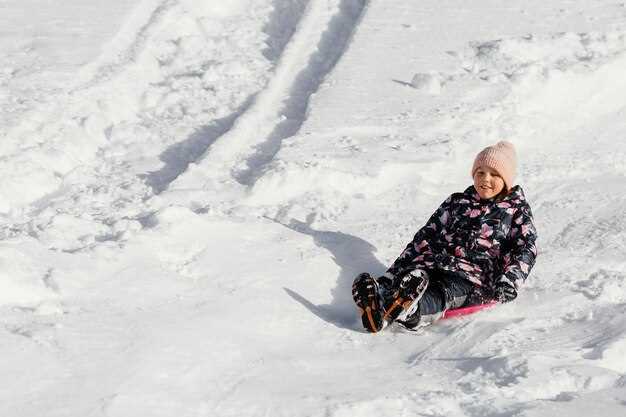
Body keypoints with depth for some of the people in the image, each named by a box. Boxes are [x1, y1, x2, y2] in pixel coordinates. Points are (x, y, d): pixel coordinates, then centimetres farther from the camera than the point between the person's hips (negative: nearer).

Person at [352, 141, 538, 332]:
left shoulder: (517, 210, 18)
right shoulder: (457, 202, 26)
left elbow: (526, 248, 5)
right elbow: (426, 236, 24)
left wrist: (510, 279, -17)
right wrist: (393, 272, 13)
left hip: (473, 275, -3)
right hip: (432, 263, 4)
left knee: (443, 292, -37)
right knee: (413, 279, -33)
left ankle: (409, 312, -70)